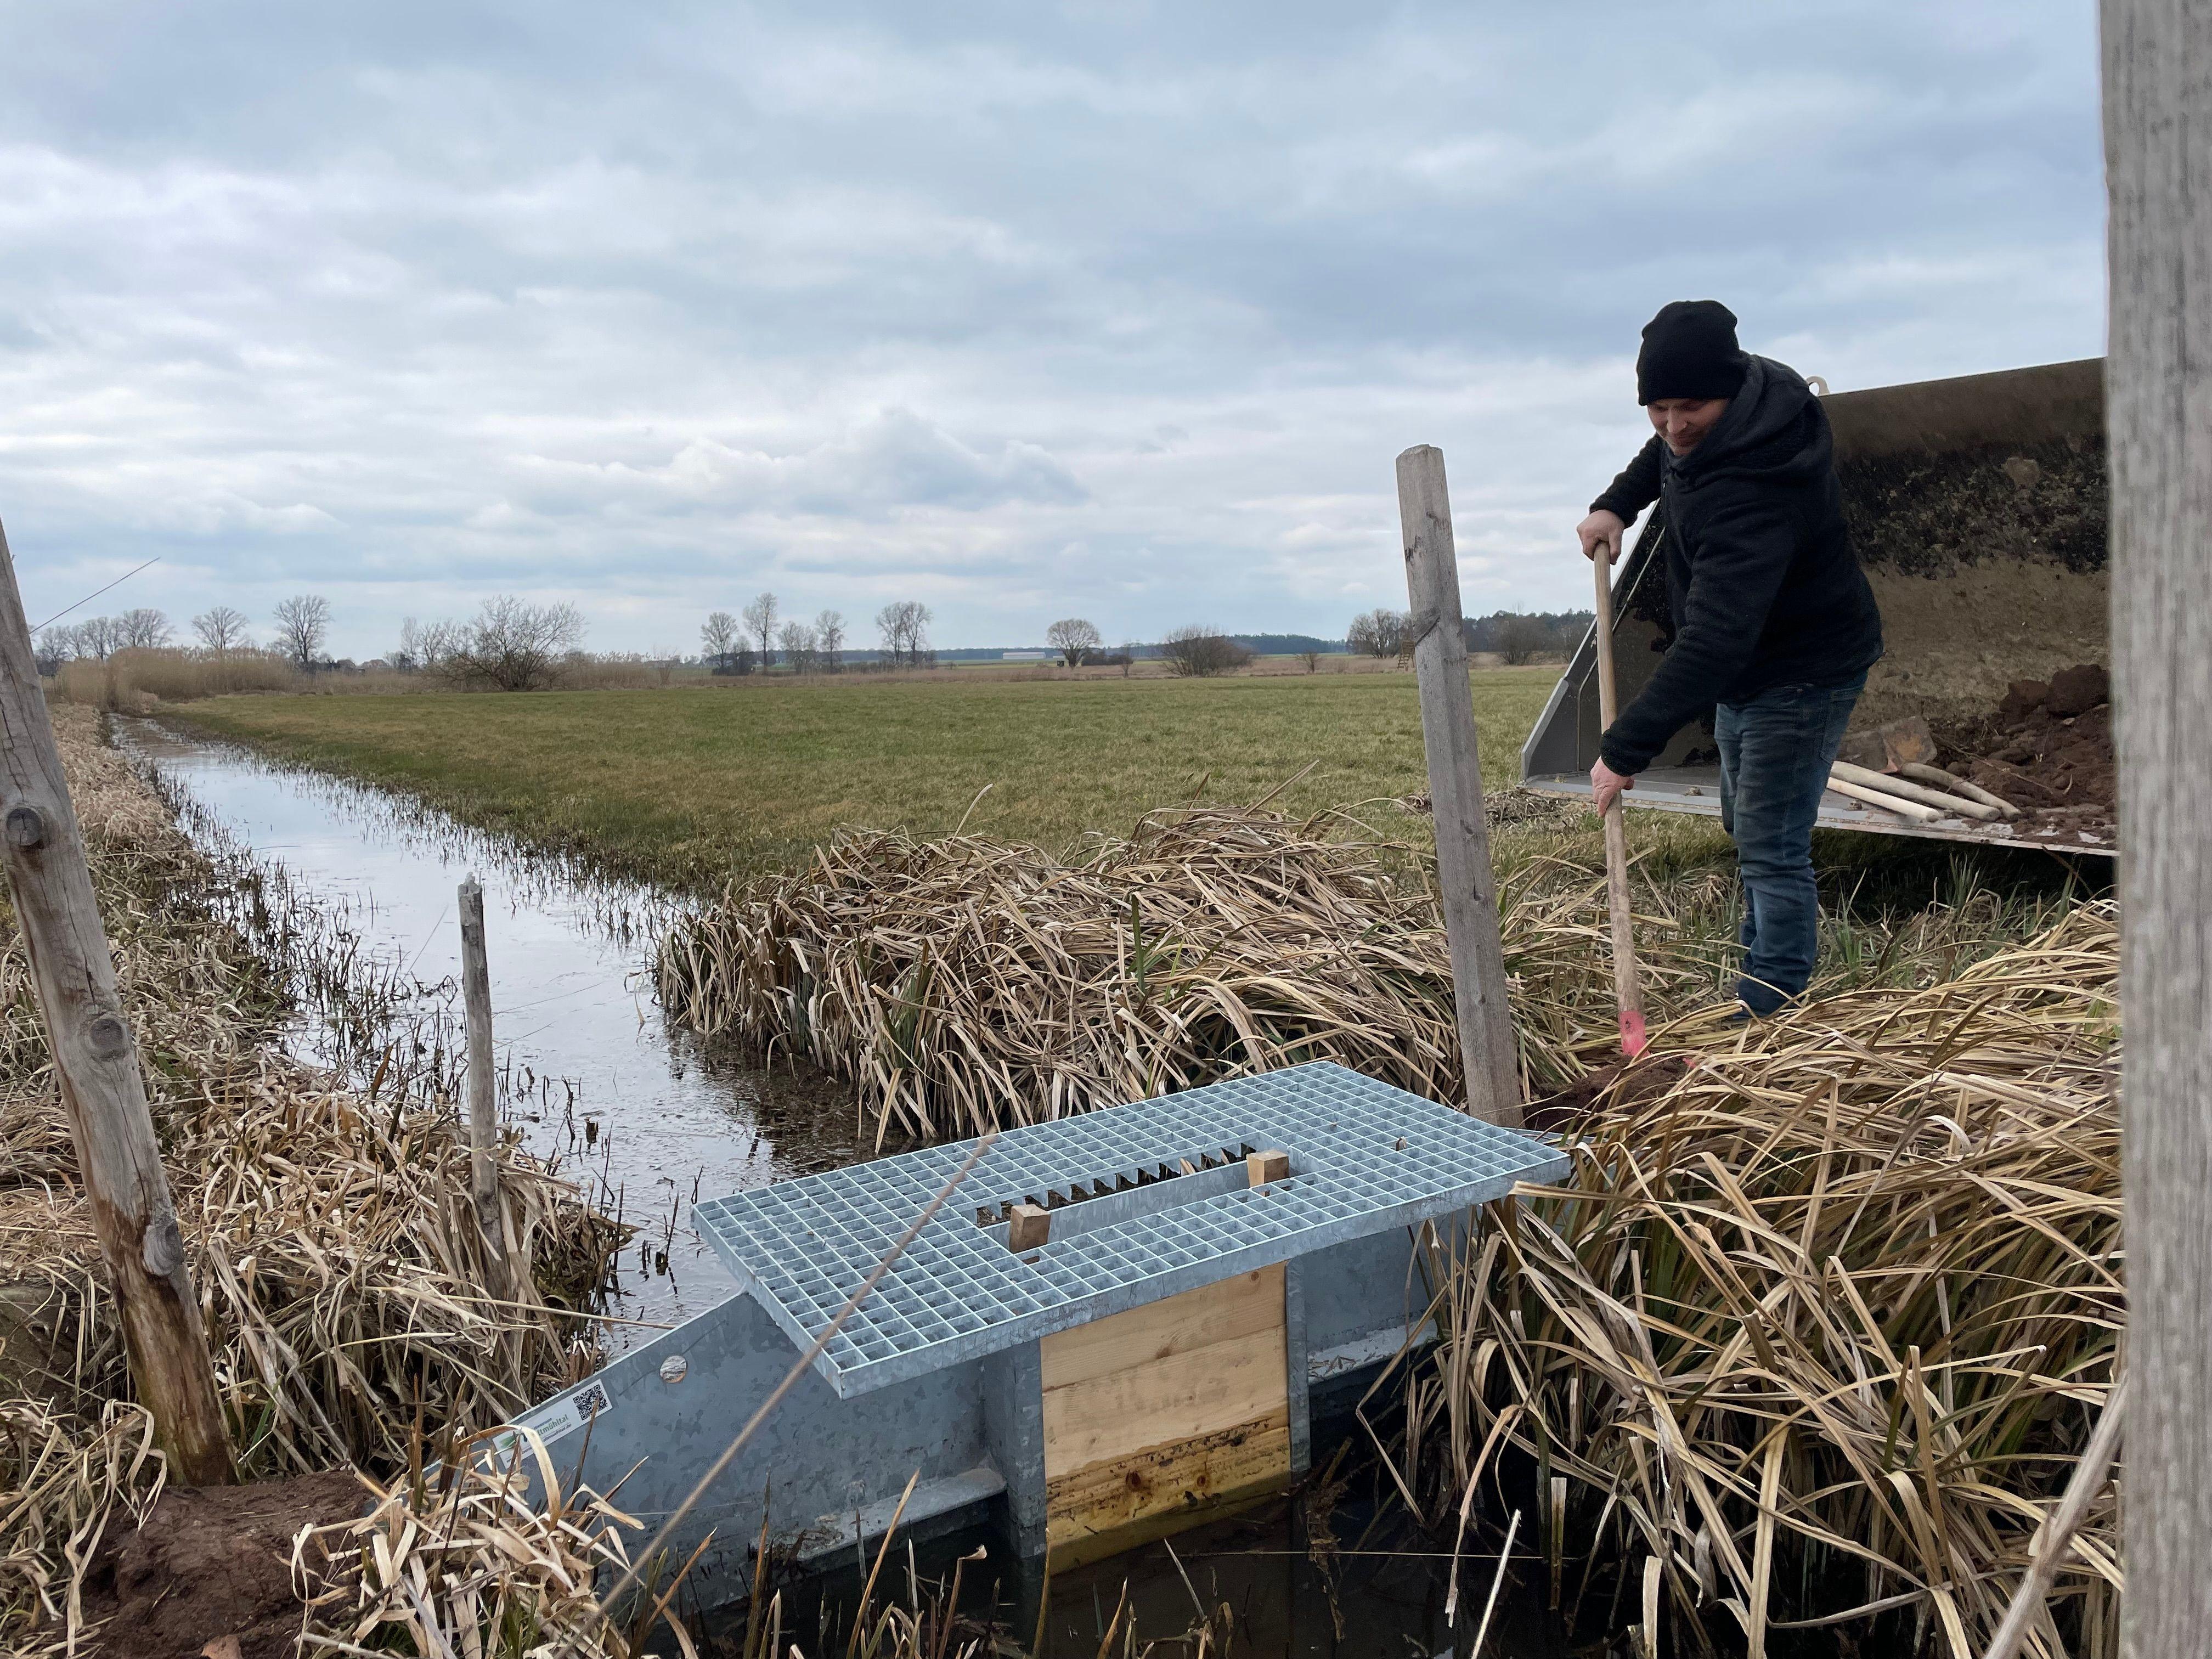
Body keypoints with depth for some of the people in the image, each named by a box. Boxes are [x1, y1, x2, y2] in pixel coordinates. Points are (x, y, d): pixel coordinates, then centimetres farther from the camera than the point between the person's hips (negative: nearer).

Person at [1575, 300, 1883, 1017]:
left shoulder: (1752, 495, -39)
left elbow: (1711, 643, -45)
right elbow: (1666, 455, 17)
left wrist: (1626, 749, -46)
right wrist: (1618, 502, 0)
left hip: (1800, 676, -10)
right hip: (1746, 668, 10)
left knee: (1770, 851, -10)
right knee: (1745, 827, 23)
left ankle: (1771, 1018, 1)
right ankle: (1771, 964, 42)